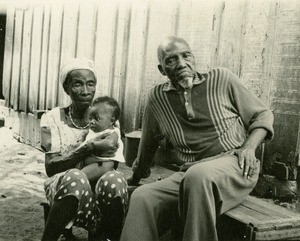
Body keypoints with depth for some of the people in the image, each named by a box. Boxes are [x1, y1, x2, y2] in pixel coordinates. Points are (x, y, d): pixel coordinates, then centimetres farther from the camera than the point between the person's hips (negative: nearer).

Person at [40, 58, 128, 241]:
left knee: (114, 179, -33)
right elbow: (51, 167, -8)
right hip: (61, 185, -1)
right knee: (76, 177, -37)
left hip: (99, 189, 2)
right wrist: (88, 150, -23)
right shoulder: (53, 118, 1)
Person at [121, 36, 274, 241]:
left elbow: (263, 115, 10)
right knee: (142, 197, -22)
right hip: (188, 175, 3)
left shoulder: (222, 79, 2)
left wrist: (249, 147, -8)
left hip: (233, 164, -2)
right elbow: (148, 144, 22)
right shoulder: (156, 98, 8)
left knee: (198, 175, -35)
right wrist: (136, 177, 31)